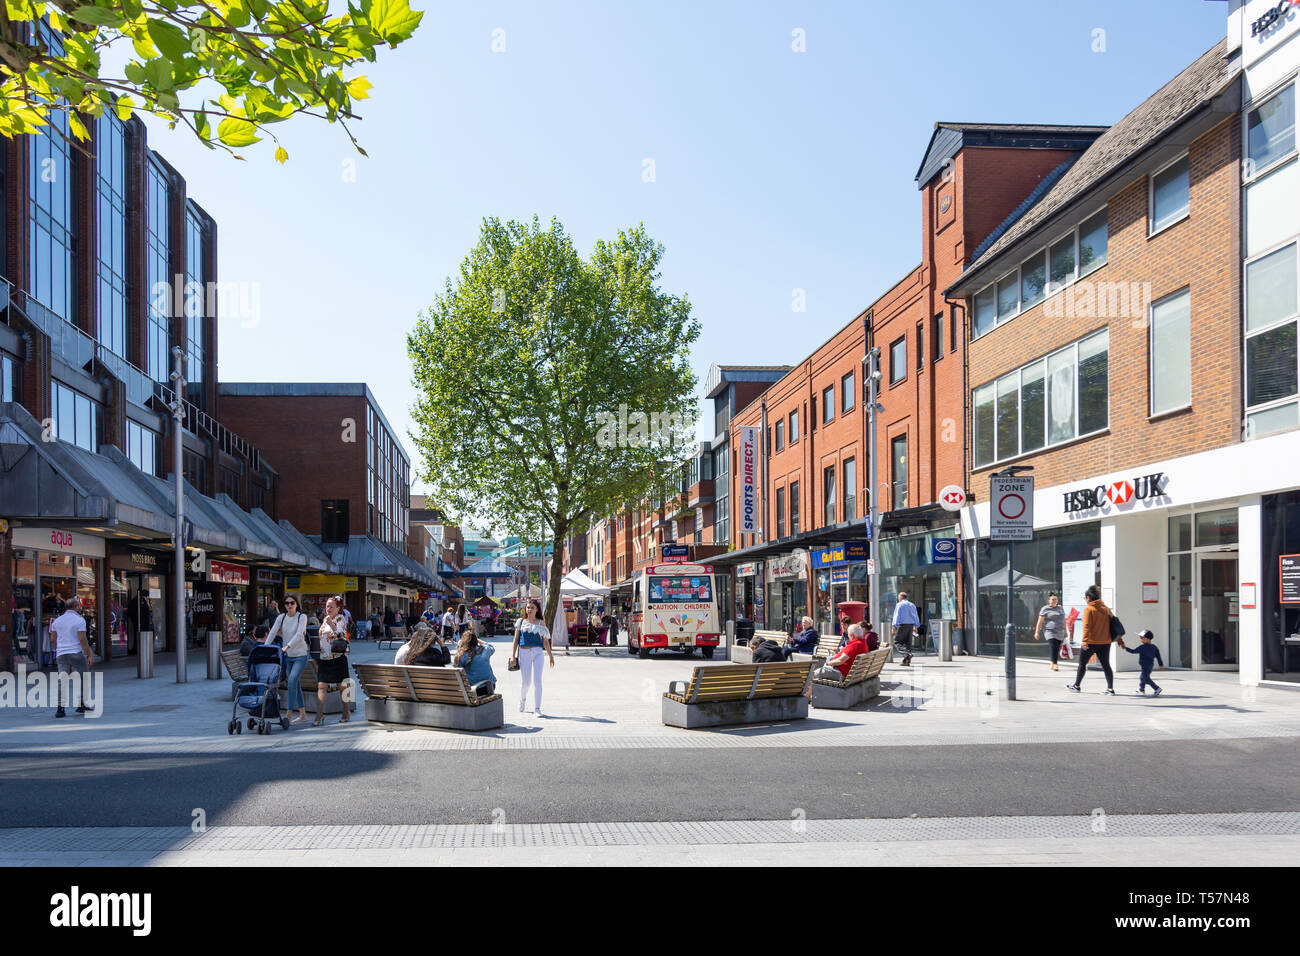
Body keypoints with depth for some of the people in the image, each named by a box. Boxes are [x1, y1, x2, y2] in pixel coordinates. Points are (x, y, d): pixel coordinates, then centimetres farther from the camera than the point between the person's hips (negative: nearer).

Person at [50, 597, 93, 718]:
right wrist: (89, 655, -9)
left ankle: (60, 707, -10)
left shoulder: (57, 621, 11)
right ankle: (81, 704, 12)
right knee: (83, 678, 10)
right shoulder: (79, 620, -7)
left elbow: (53, 639, 13)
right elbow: (82, 639, -13)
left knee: (62, 681, 1)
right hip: (77, 653, -5)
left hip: (61, 655, 5)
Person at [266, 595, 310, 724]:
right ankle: (302, 714, 20)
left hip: (301, 655, -5)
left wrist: (287, 646, -33)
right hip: (288, 655, 5)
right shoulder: (281, 617, 3)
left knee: (292, 681, -19)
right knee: (295, 684, 10)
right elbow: (272, 632, -6)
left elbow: (299, 635, -20)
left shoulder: (302, 617, -9)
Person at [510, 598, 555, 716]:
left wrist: (551, 656, 12)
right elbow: (515, 640, 8)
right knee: (525, 681, 2)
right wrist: (512, 655, -1)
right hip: (524, 653, 0)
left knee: (537, 680, -10)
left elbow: (545, 641, 13)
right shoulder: (521, 622, 9)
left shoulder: (540, 624, 9)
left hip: (537, 653, 0)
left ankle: (537, 708, -6)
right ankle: (522, 699, 33)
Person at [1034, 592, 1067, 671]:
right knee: (1054, 648, -19)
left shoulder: (1060, 608, 15)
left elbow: (1064, 620, 23)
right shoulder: (1045, 609, -2)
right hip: (1050, 631, -5)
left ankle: (1052, 664, 16)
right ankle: (1054, 664, -18)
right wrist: (1037, 632, -9)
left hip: (1060, 632, 5)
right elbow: (1040, 621, -4)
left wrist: (1065, 631, 22)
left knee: (1057, 649, 5)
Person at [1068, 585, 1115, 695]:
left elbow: (1086, 626, -19)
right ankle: (1110, 689, 2)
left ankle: (1076, 685, 22)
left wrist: (1085, 641, -23)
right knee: (1106, 665, 9)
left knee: (1082, 663, 11)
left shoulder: (1088, 609, -10)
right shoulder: (1106, 609, 8)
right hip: (1105, 642, 5)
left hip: (1091, 642, -5)